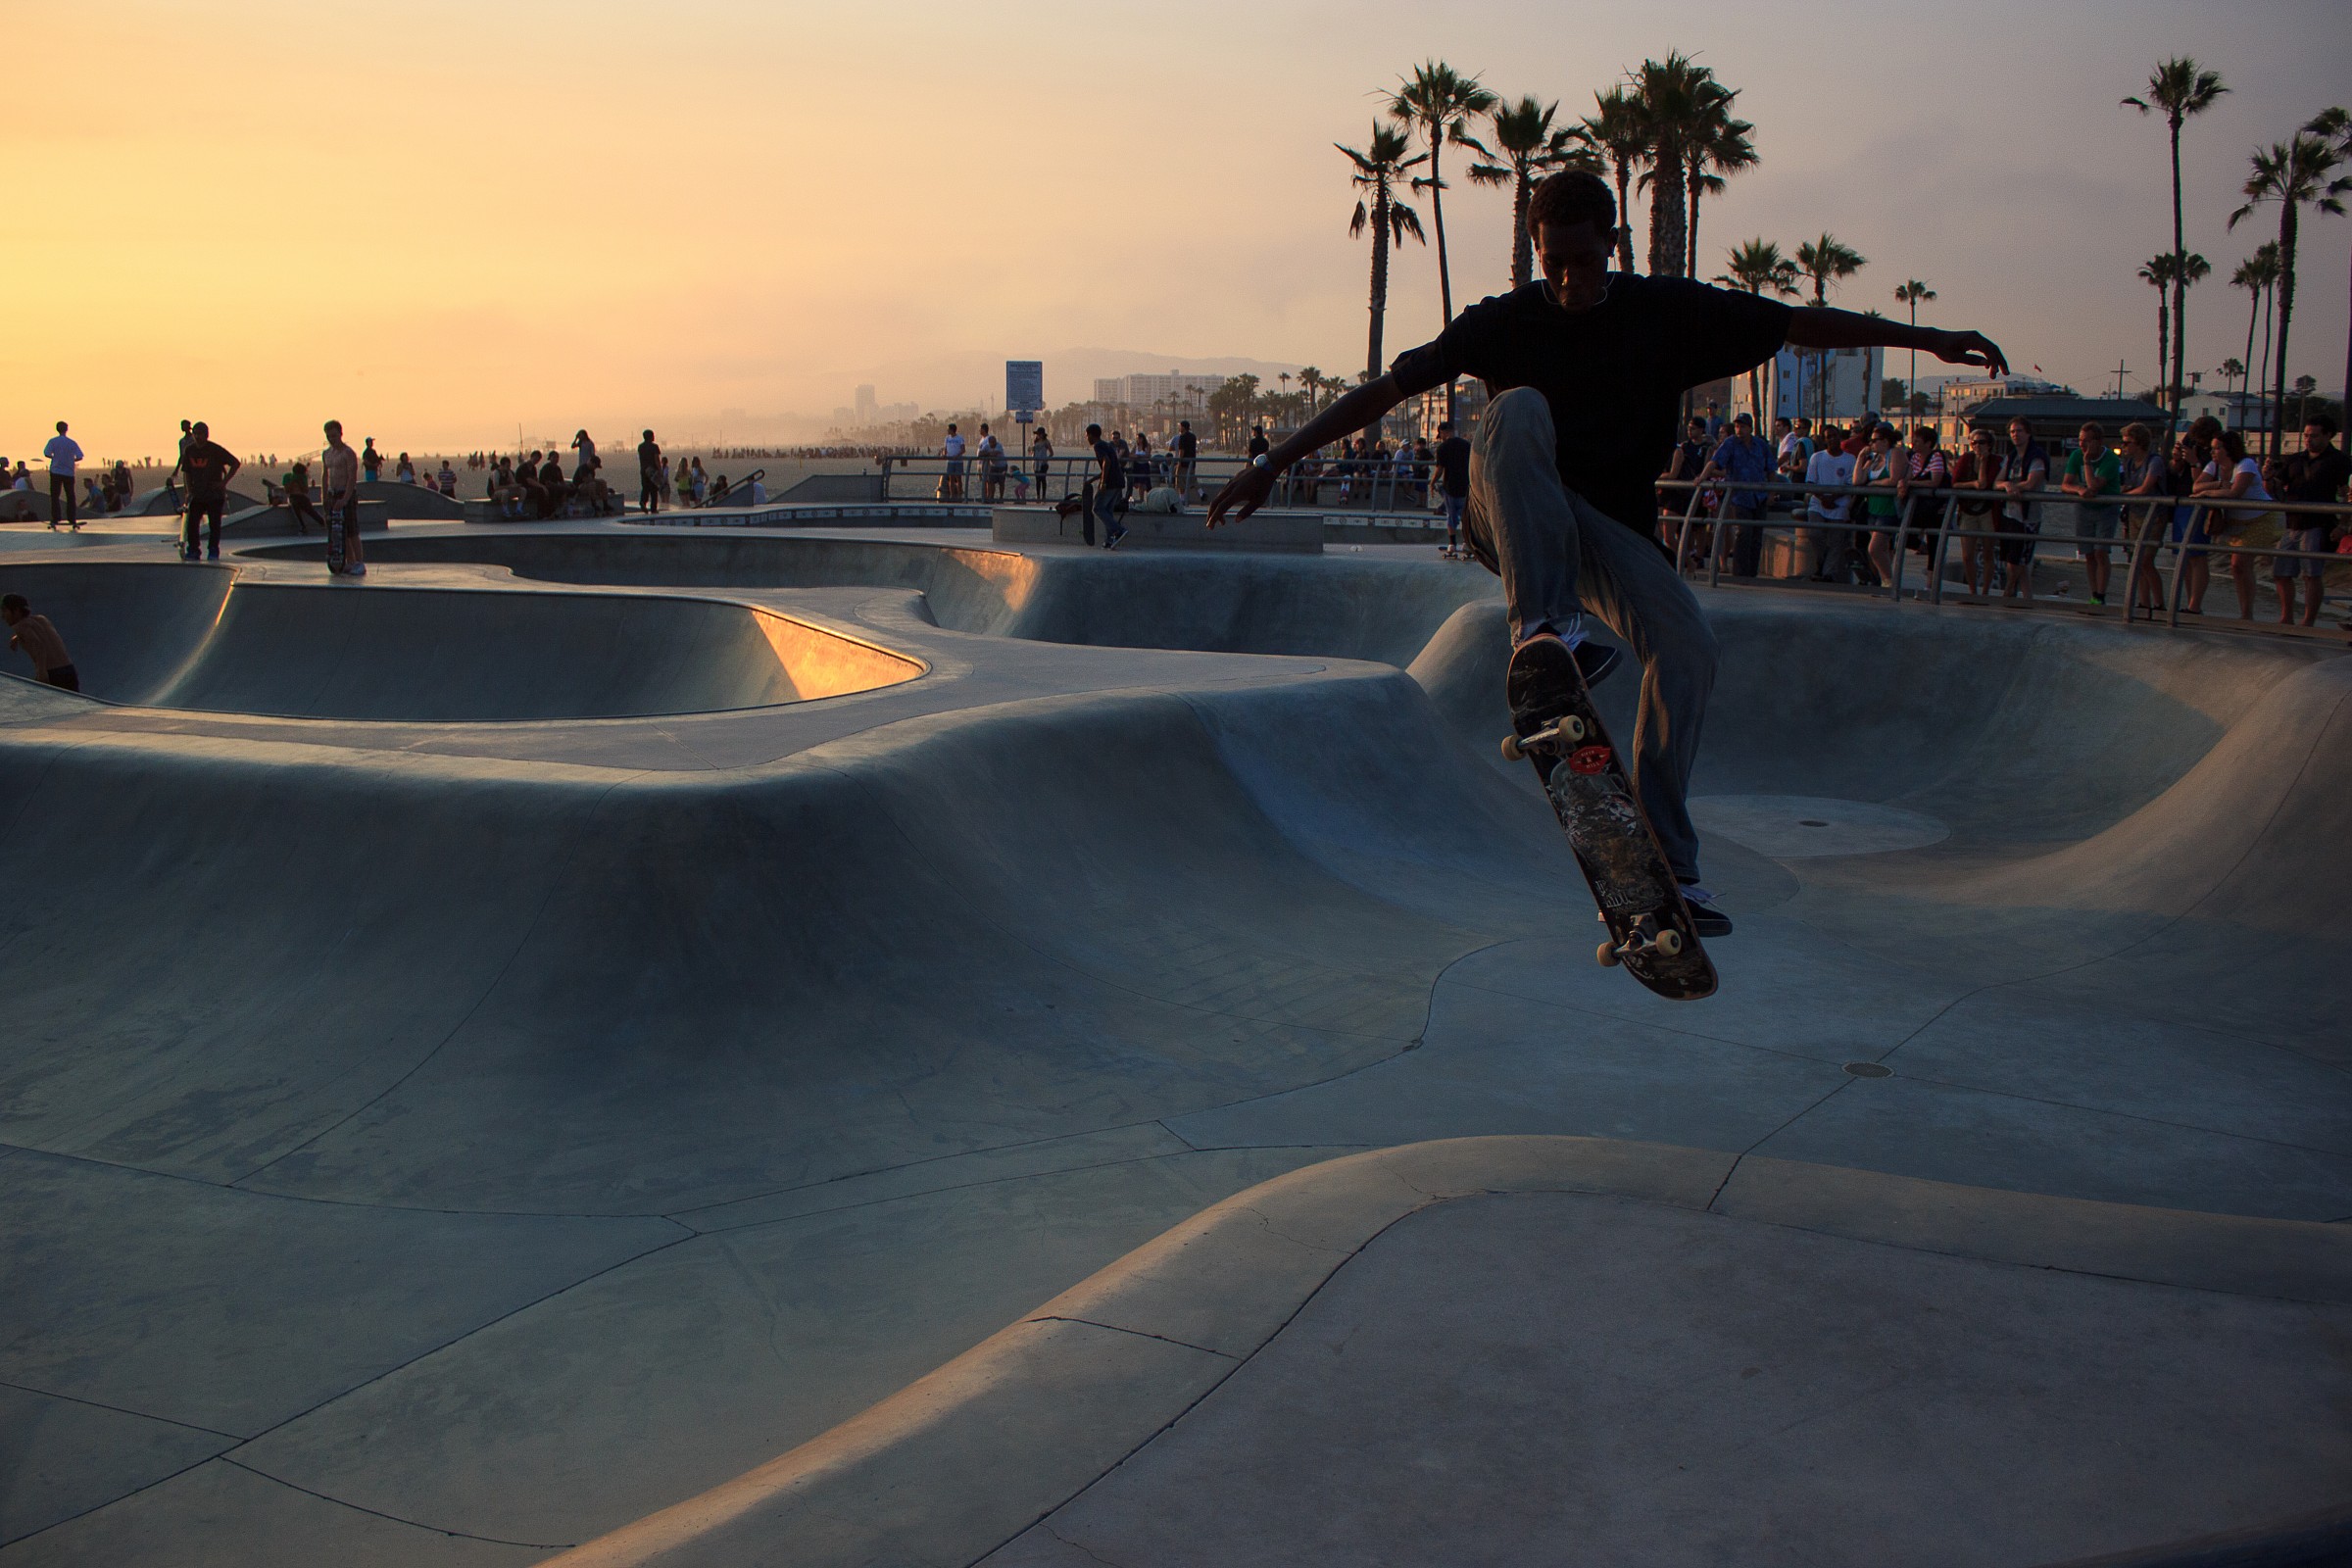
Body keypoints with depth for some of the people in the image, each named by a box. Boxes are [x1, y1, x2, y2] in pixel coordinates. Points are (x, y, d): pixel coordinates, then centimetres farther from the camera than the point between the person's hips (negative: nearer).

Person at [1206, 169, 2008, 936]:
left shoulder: (1668, 310, -2)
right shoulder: (1504, 322, -7)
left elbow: (1799, 323, 2)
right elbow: (1388, 388, -11)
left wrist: (1930, 339, 1)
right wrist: (1274, 462, -16)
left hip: (1609, 526, 2)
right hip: (1511, 520, -2)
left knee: (1687, 645, -24)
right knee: (1519, 408, -33)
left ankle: (1662, 863, -13)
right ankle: (1543, 630, -44)